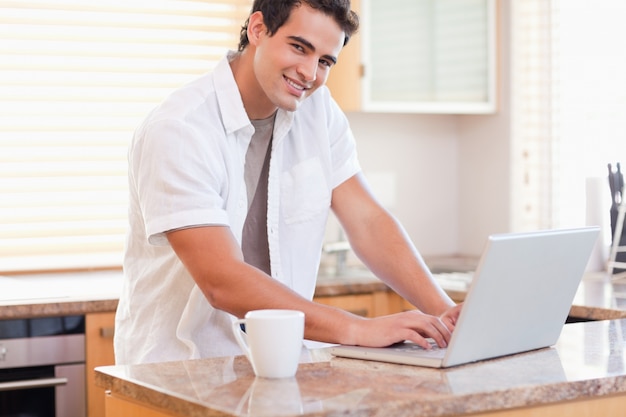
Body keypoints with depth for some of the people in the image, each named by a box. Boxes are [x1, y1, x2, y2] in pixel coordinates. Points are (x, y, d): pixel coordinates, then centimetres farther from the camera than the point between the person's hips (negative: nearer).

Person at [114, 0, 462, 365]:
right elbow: (223, 283, -24)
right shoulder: (176, 131, -17)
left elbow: (367, 221, 2)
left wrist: (443, 310, -12)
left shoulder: (318, 109, 3)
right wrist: (359, 329, -29)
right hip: (178, 370, -5)